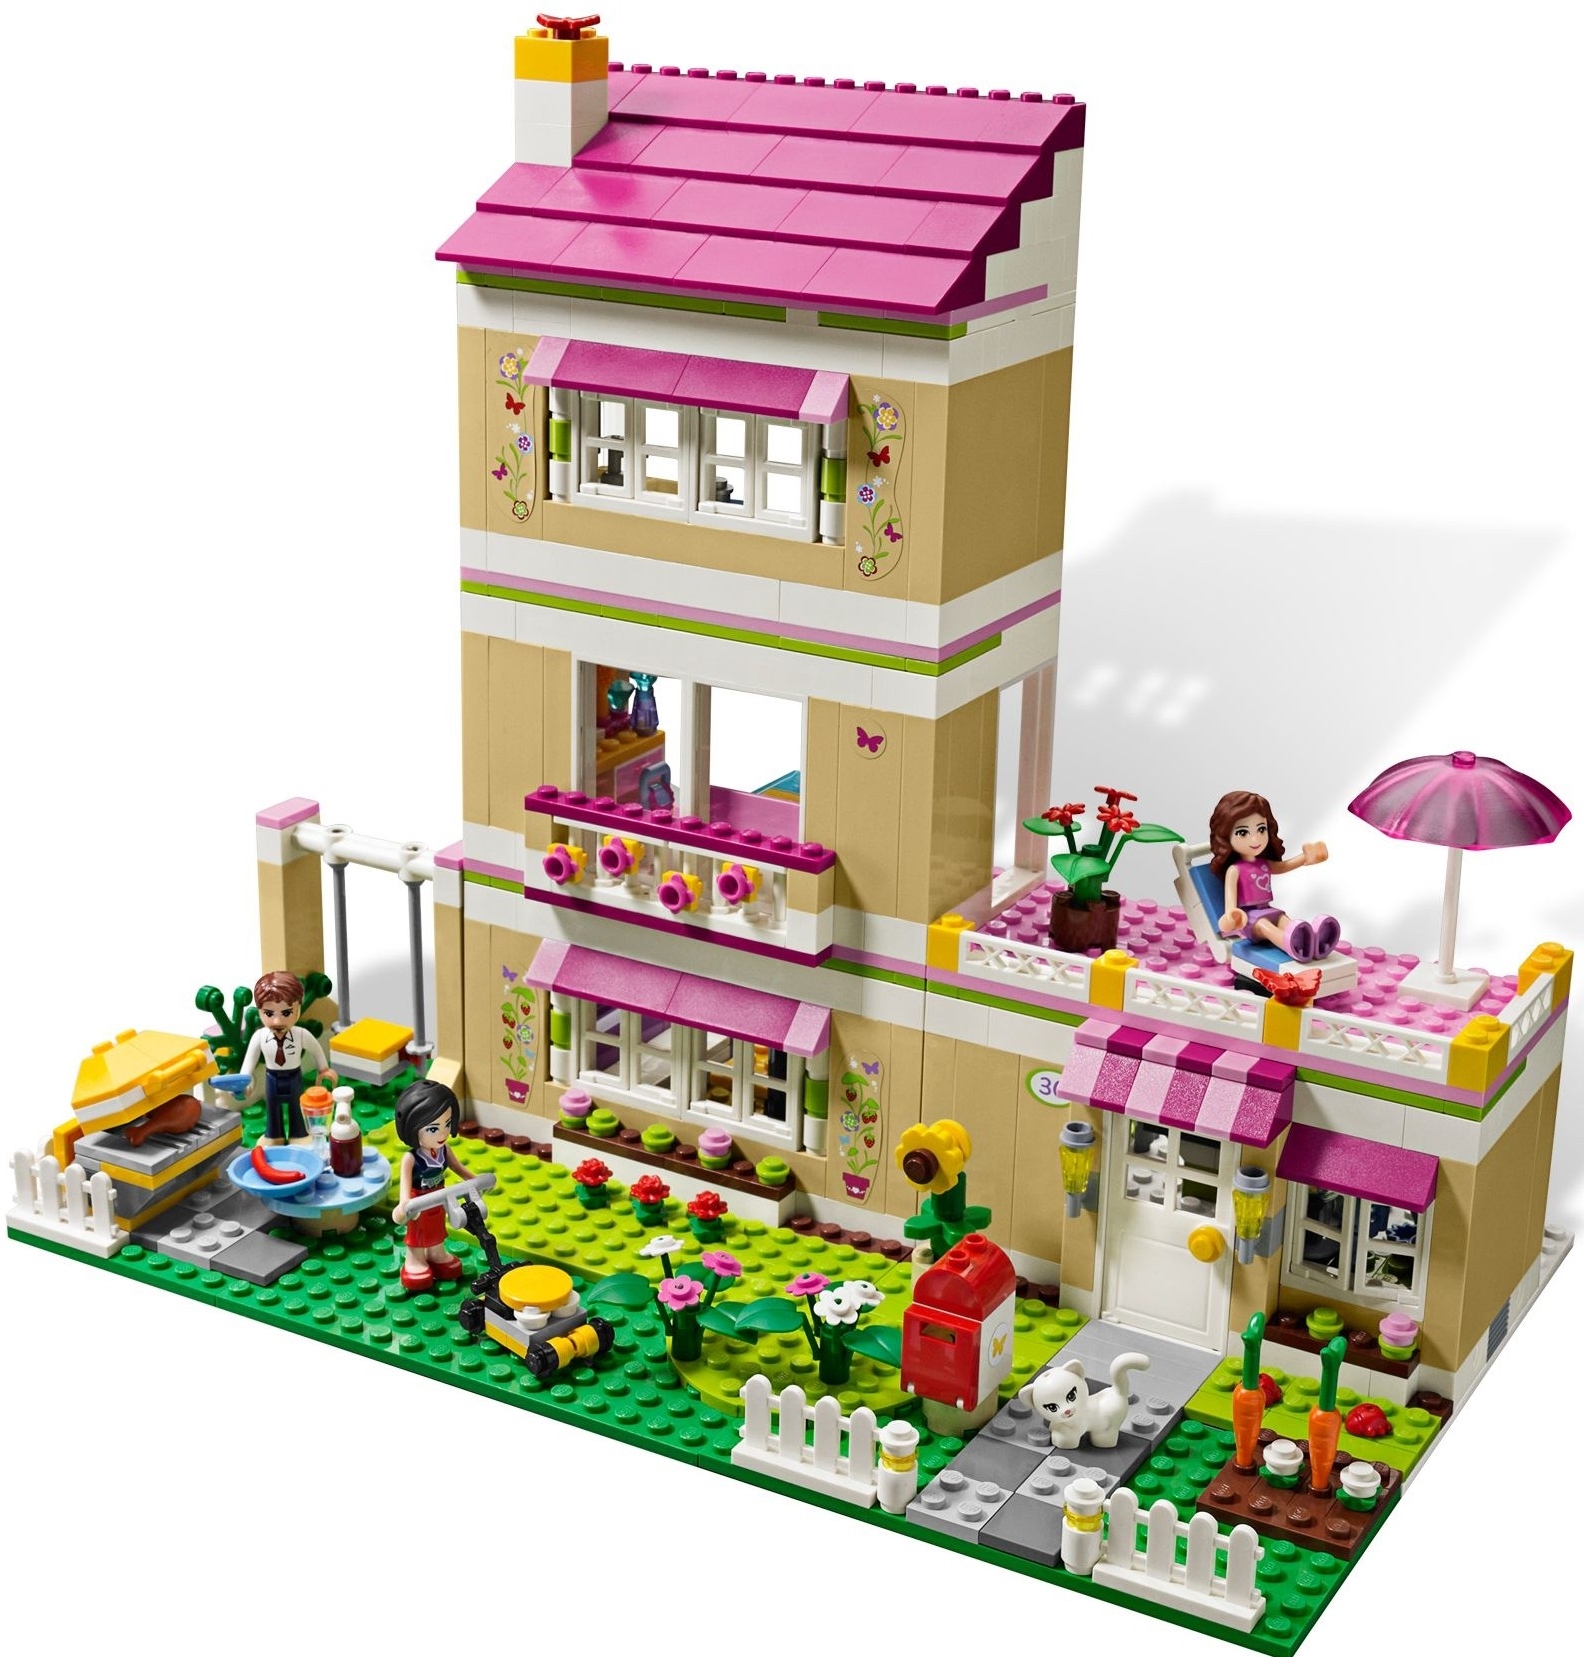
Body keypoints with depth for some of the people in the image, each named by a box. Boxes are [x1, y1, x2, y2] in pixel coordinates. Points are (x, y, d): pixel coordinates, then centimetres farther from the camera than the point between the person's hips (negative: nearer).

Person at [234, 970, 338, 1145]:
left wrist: (324, 1070, 6)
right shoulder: (259, 1036, -26)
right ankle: (273, 1136, 46)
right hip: (272, 1079, 1)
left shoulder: (302, 1035, -28)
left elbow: (316, 1051, -7)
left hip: (294, 1078, -1)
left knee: (296, 1107, 20)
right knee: (272, 1108, 22)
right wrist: (244, 1080, -10)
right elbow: (250, 1058, -9)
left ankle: (298, 1135, 43)